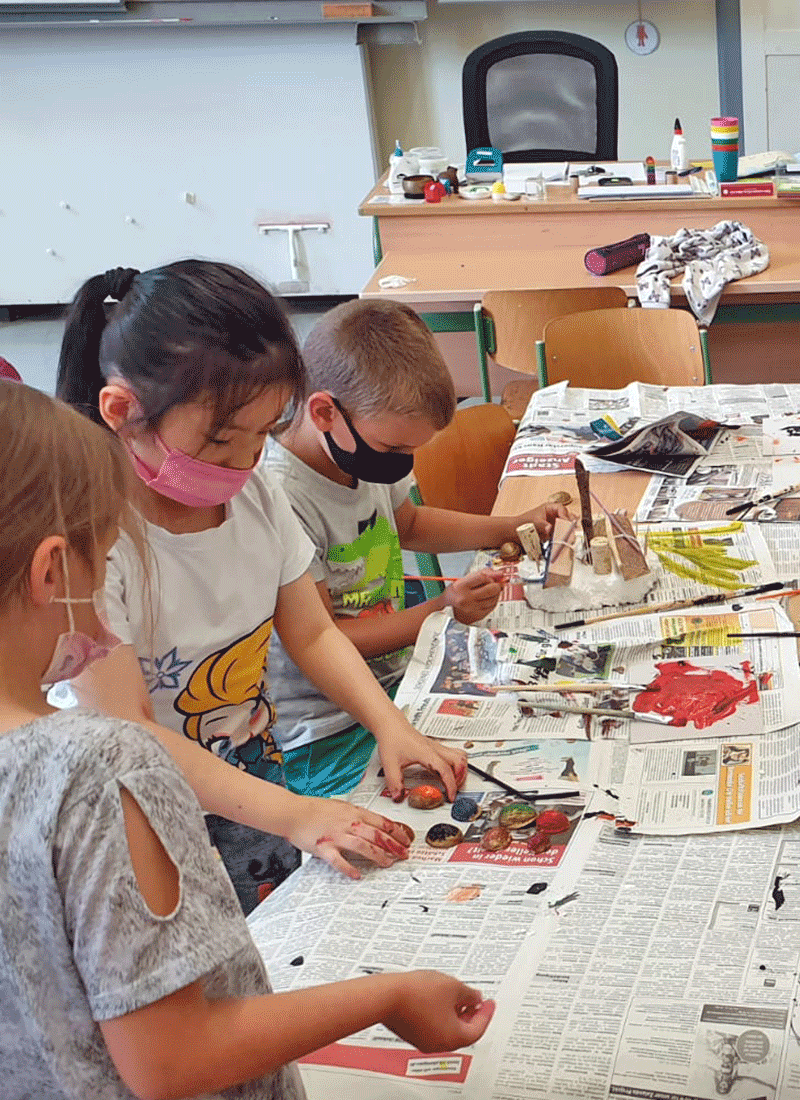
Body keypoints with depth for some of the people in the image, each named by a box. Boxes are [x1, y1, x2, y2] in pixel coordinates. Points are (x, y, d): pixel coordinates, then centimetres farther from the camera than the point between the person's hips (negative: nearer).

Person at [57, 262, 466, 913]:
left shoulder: (253, 492, 1)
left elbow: (312, 633, 11)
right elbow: (126, 733, -24)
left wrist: (391, 726, -6)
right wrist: (290, 815, -29)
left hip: (261, 791, 7)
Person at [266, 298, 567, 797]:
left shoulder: (365, 449, 2)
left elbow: (408, 523, 25)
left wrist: (512, 527, 17)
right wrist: (441, 613, -23)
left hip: (395, 679, 9)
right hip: (326, 736, -9)